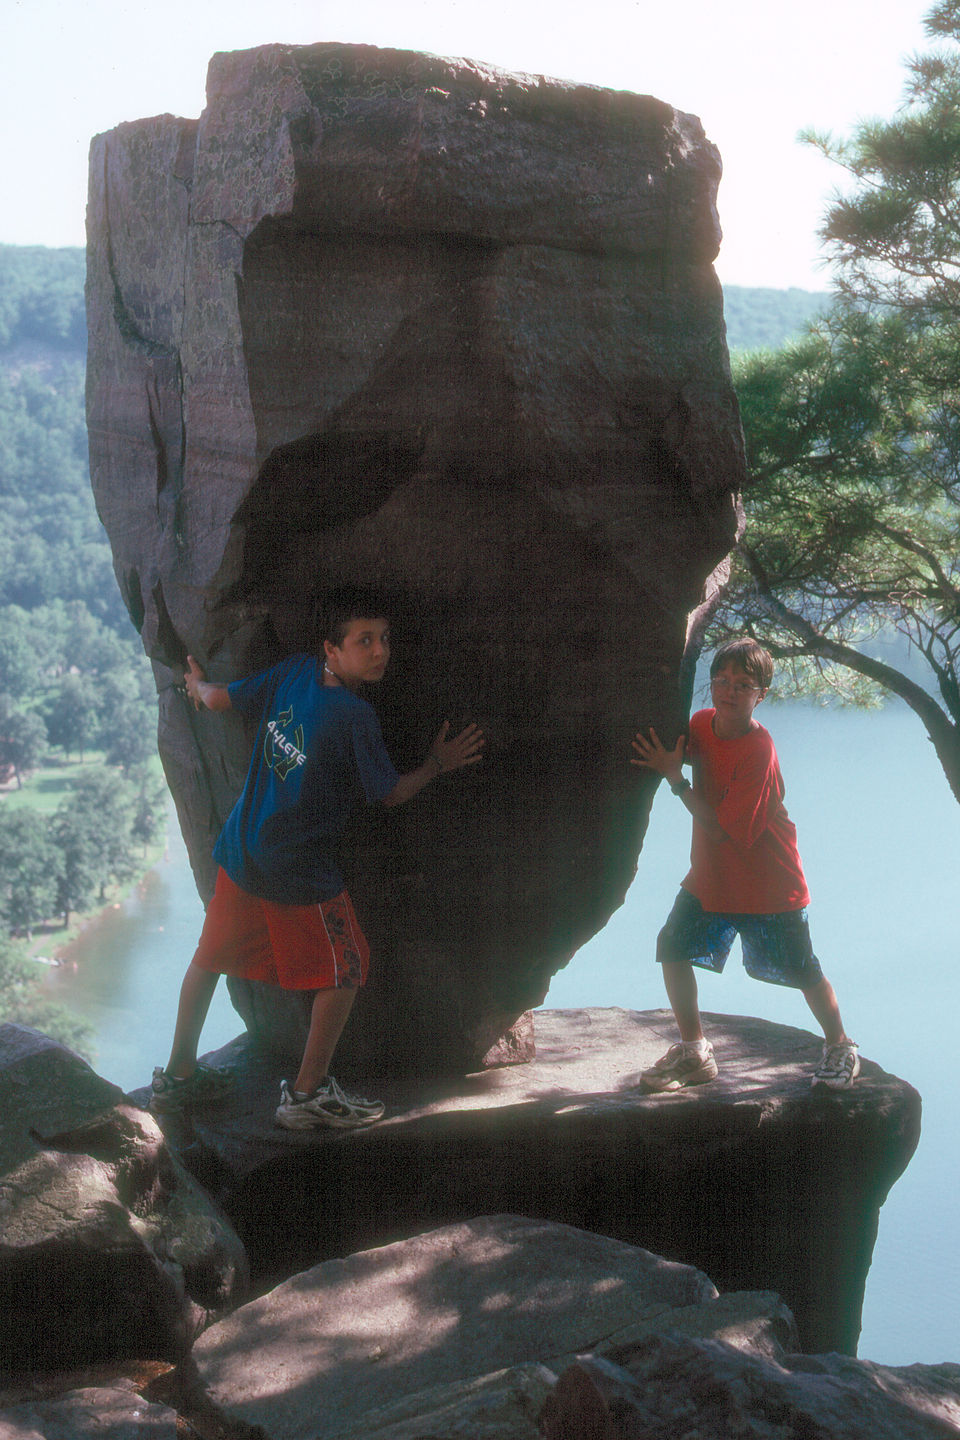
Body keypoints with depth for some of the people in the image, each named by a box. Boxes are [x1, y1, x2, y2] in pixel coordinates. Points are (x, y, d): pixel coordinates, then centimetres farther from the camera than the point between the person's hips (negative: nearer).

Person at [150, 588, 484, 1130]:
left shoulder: (293, 672, -4)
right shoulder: (356, 717, -20)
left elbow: (217, 698, 8)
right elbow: (391, 794, -8)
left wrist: (197, 681, 31)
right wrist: (439, 764, 9)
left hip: (240, 854, 7)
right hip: (301, 872, -7)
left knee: (211, 957, 21)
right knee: (343, 972, 10)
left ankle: (178, 1074, 34)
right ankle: (308, 1093, 18)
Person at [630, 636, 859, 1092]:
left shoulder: (758, 752, -25)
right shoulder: (701, 724, -4)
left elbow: (718, 827, -26)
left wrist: (674, 776, -26)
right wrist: (653, 752, -8)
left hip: (769, 884, -6)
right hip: (711, 875, 6)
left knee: (801, 970, 4)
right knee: (674, 945, -5)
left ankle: (840, 1046, 29)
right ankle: (693, 1052, 9)